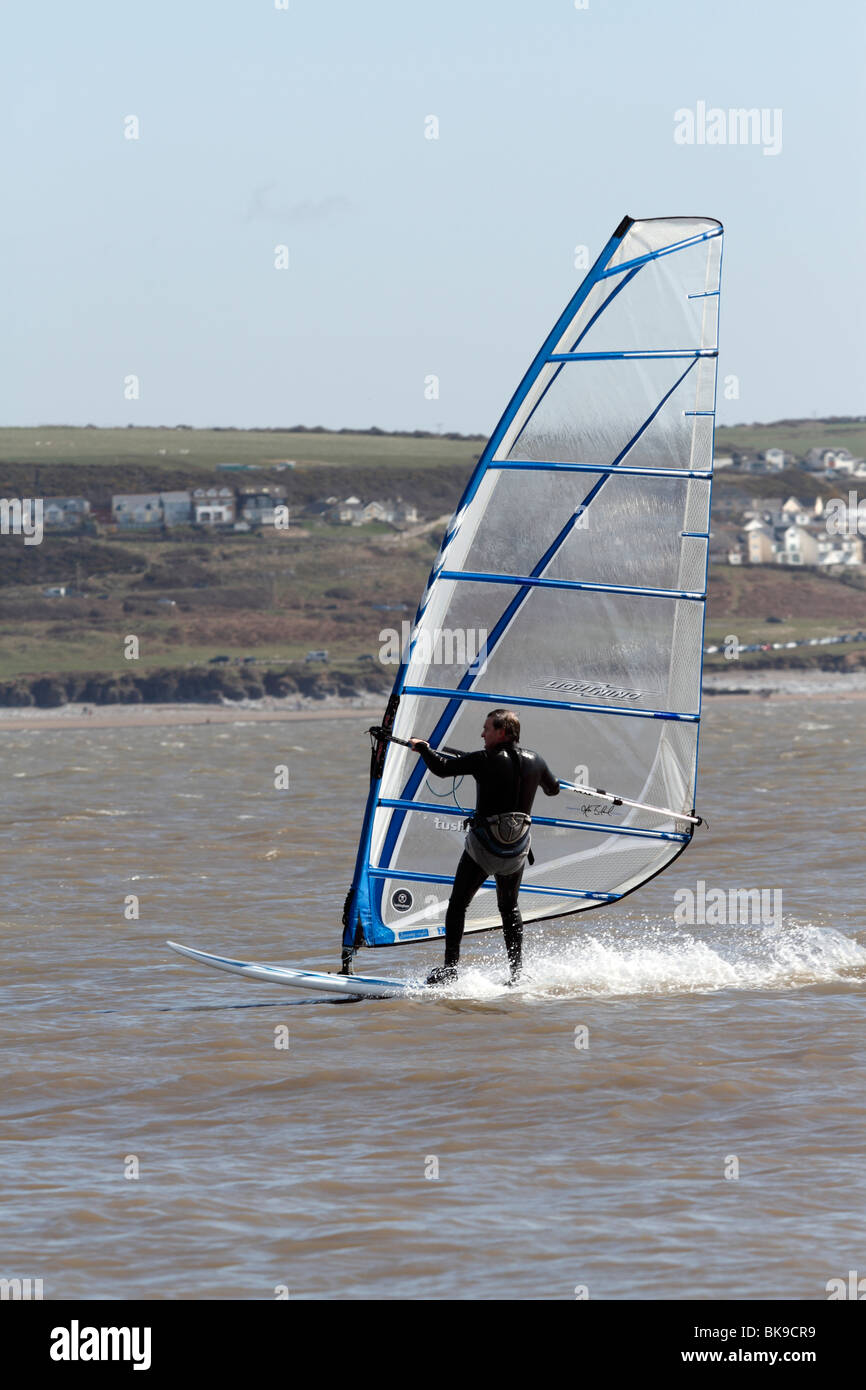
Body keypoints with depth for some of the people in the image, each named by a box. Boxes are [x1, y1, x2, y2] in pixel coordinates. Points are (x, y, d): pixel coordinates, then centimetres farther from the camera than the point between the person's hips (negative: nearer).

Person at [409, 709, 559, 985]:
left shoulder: (485, 760, -15)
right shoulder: (535, 761, 2)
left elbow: (442, 768, -14)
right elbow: (553, 789, 21)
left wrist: (422, 747, 4)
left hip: (483, 847, -5)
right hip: (517, 849, 5)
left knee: (457, 905, 8)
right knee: (509, 908, 20)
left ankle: (450, 968, 1)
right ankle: (517, 973, 14)